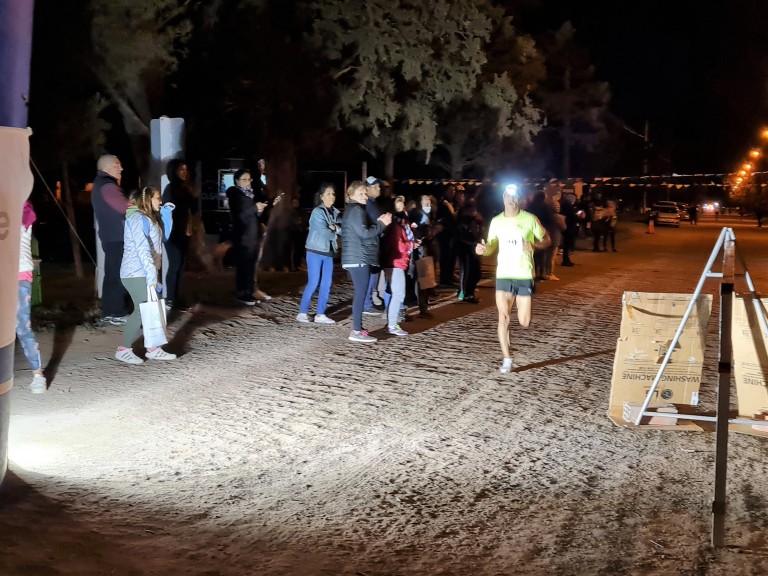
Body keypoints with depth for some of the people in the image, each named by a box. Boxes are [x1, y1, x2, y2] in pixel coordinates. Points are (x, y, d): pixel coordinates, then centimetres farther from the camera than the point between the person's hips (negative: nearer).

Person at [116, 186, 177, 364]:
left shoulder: (147, 218, 17)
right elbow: (142, 249, -22)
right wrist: (151, 275, -24)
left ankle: (153, 349, 13)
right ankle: (123, 350, -2)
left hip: (144, 273, 10)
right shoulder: (138, 218, -15)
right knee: (143, 310, -9)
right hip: (137, 274, -10)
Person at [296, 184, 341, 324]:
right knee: (313, 282, -7)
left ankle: (320, 314, 8)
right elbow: (323, 232, -19)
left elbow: (343, 229, 1)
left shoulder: (335, 212, 10)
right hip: (316, 251, -7)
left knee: (327, 284, 3)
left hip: (329, 252, 7)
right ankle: (302, 312, 3)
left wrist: (335, 228, -17)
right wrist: (335, 234, -4)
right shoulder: (317, 212, -10)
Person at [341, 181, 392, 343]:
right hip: (359, 258, -11)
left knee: (360, 293, 13)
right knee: (361, 293, -11)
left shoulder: (354, 210, 22)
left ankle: (358, 328, 16)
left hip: (357, 258, 11)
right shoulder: (356, 210, -12)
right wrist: (381, 224, -11)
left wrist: (377, 222, 8)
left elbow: (364, 229, 21)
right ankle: (356, 332, -12)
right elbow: (364, 233, -20)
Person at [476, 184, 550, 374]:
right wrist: (483, 249, -14)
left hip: (524, 276, -1)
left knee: (524, 323, -1)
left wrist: (534, 245, -17)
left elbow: (547, 240, 4)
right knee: (503, 318, -6)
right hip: (503, 275, 1)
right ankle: (507, 359, 5)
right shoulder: (496, 221, 3)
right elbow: (492, 246, 10)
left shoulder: (530, 219, -4)